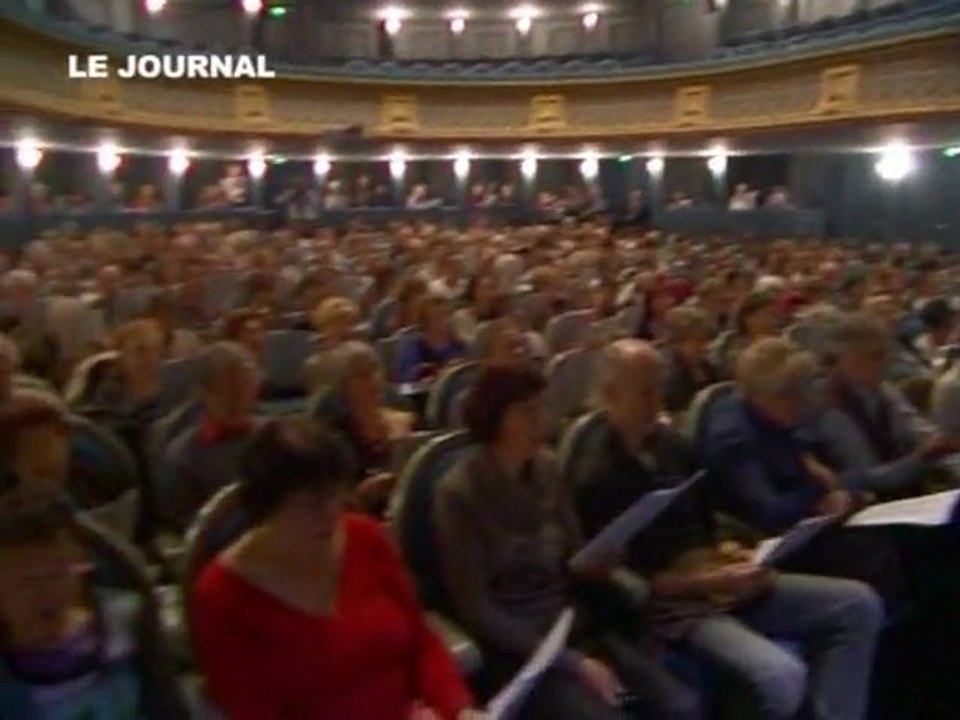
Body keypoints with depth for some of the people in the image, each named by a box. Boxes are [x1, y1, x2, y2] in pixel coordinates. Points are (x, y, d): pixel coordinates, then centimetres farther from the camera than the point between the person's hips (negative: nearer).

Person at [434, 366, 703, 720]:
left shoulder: (547, 468, 5)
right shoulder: (459, 492, -13)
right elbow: (476, 609, -13)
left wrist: (598, 565, -10)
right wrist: (570, 662, -17)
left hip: (573, 624, 6)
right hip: (513, 647, -5)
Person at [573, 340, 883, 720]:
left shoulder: (672, 444, 9)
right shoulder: (594, 474, -15)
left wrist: (725, 552, -2)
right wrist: (709, 582, -19)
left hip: (720, 581, 8)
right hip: (668, 604, -8)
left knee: (858, 604, 0)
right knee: (781, 675, -31)